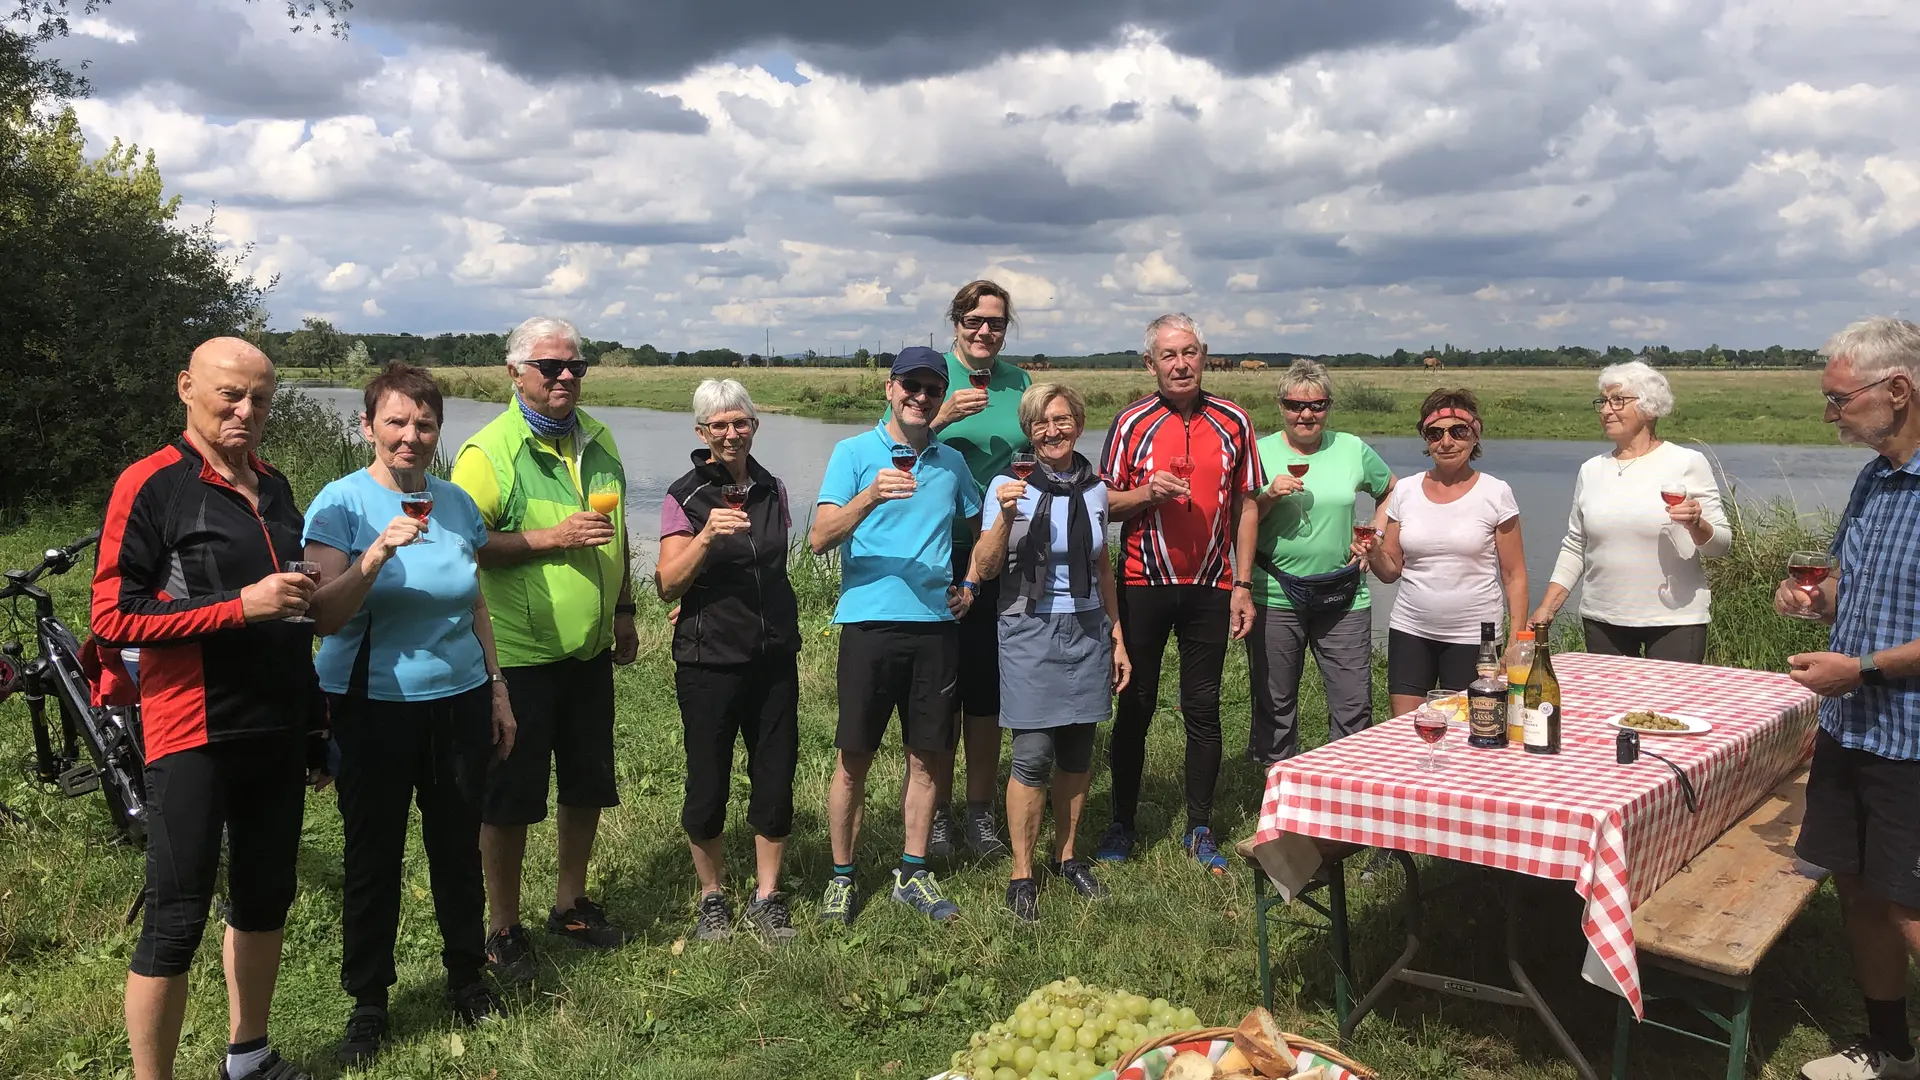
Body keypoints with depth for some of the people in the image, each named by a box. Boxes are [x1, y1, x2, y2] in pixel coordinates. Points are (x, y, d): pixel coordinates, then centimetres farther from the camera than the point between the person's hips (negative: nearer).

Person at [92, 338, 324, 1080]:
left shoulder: (273, 489, 11)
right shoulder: (150, 485, -9)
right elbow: (113, 618, -14)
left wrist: (315, 724, 18)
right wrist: (240, 606, -22)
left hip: (276, 733, 7)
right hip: (193, 736, -7)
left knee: (266, 900, 16)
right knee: (176, 920, 0)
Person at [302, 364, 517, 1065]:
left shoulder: (455, 502, 6)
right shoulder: (342, 502, -9)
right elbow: (322, 617, -17)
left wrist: (497, 690, 15)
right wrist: (375, 555, -31)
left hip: (459, 702, 4)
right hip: (373, 709, -4)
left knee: (458, 847, 12)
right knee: (373, 857, 6)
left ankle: (467, 976, 30)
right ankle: (367, 1003, 21)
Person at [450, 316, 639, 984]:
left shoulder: (597, 440, 8)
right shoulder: (490, 450, -13)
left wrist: (624, 610, 16)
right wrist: (553, 538, -23)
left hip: (590, 651, 7)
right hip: (519, 653, -6)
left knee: (587, 784, 16)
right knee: (511, 796, 4)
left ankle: (571, 904, 34)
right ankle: (503, 930, 19)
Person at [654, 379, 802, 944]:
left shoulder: (773, 490, 7)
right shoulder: (685, 496, -6)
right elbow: (668, 586, -13)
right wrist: (707, 536, -25)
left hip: (774, 656, 4)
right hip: (709, 660, -4)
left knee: (776, 780, 6)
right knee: (708, 785, 5)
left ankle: (767, 897, 22)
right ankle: (712, 897, 25)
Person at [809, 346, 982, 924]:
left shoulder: (951, 462, 12)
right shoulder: (854, 453, -1)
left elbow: (981, 526, 28)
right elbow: (820, 538, -11)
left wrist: (970, 583, 14)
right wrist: (871, 496, -25)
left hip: (936, 622, 4)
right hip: (870, 621, -4)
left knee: (927, 756, 9)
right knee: (853, 759, 2)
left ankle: (913, 874, 23)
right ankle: (841, 877, 17)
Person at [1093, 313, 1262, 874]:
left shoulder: (1233, 422, 3)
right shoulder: (1132, 422, -1)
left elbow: (1247, 507, 7)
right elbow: (1104, 503, 2)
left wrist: (1242, 585, 2)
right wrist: (1146, 493, -19)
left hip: (1210, 589, 1)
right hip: (1143, 585, -1)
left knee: (1203, 711, 7)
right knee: (1134, 707, 6)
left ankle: (1199, 829, 19)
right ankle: (1122, 824, 19)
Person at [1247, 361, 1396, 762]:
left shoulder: (1353, 450, 5)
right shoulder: (1261, 453, 0)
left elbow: (1391, 492, 22)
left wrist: (1374, 537, 9)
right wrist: (1269, 496, -17)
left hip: (1343, 596, 1)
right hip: (1275, 597, -1)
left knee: (1354, 706, 0)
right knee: (1274, 704, 8)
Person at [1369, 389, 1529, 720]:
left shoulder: (1496, 494, -3)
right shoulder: (1405, 492, 5)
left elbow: (1514, 577, 0)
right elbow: (1391, 571, 10)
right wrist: (1374, 554, -12)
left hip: (1473, 638, -2)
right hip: (1410, 632, 3)